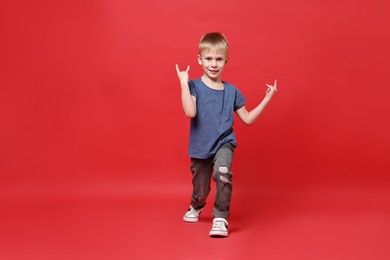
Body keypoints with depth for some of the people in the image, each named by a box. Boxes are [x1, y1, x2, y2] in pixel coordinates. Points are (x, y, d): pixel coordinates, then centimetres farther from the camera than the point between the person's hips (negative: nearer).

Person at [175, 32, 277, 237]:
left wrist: (266, 99, 5)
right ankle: (195, 207, 50)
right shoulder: (194, 86, -7)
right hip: (200, 147, -1)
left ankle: (220, 218, -18)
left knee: (223, 172, -32)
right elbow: (190, 112, -26)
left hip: (224, 143, 1)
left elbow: (247, 119, 10)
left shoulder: (231, 91, 3)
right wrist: (183, 83, -24)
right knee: (200, 192, 12)